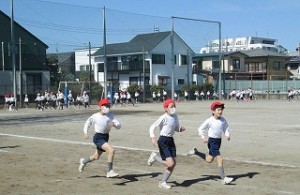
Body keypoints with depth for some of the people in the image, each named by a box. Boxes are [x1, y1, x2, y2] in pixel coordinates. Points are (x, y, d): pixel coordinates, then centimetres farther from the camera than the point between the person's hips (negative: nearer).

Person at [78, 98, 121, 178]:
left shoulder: (110, 115, -6)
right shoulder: (95, 116, -11)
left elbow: (119, 125, -12)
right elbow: (87, 123, 6)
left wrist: (114, 124, -33)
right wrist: (85, 132, -7)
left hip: (106, 137, 5)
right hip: (98, 138, -5)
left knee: (96, 157, 23)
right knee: (111, 150, -27)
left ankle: (84, 161, 55)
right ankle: (110, 171, -18)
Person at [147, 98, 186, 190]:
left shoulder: (175, 117, 6)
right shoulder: (163, 118, -14)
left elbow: (176, 127, 19)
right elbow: (152, 127, -13)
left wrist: (180, 128, -4)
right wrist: (153, 137, -27)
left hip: (171, 140, 7)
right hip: (163, 141, -7)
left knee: (173, 164, 4)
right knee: (170, 163, -15)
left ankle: (163, 182, 19)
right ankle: (154, 156, 11)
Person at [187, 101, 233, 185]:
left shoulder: (223, 120, -2)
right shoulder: (209, 121, -14)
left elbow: (226, 128, 10)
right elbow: (201, 129, -4)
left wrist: (227, 135, -10)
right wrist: (203, 137, -14)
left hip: (219, 140, 7)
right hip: (212, 141, -7)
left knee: (209, 159, 21)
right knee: (220, 159, -15)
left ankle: (195, 151, 42)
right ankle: (224, 179, -10)